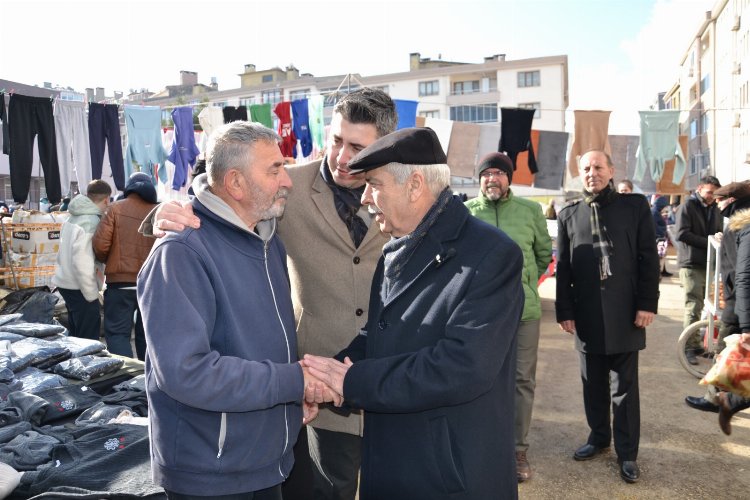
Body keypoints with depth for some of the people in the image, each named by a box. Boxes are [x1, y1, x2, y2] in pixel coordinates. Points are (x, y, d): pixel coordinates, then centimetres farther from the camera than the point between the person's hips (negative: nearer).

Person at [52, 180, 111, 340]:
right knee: (89, 339, -2)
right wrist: (92, 294, -18)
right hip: (79, 287, -9)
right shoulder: (91, 221, -19)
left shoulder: (72, 217, 9)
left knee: (76, 336, 20)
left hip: (65, 283, 9)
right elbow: (82, 258, -25)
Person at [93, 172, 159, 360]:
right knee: (146, 333, 15)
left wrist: (105, 260, 12)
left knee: (117, 332, 2)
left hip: (121, 282, -3)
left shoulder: (116, 208, -2)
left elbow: (100, 244, -8)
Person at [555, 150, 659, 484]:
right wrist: (564, 310, 3)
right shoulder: (569, 215, 10)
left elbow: (648, 258, 0)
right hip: (587, 314, 3)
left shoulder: (635, 206, 4)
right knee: (593, 383, 12)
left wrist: (647, 303, -7)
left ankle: (627, 452, 17)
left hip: (625, 312, -2)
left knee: (624, 386, 5)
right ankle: (599, 437, 29)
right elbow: (563, 267, 8)